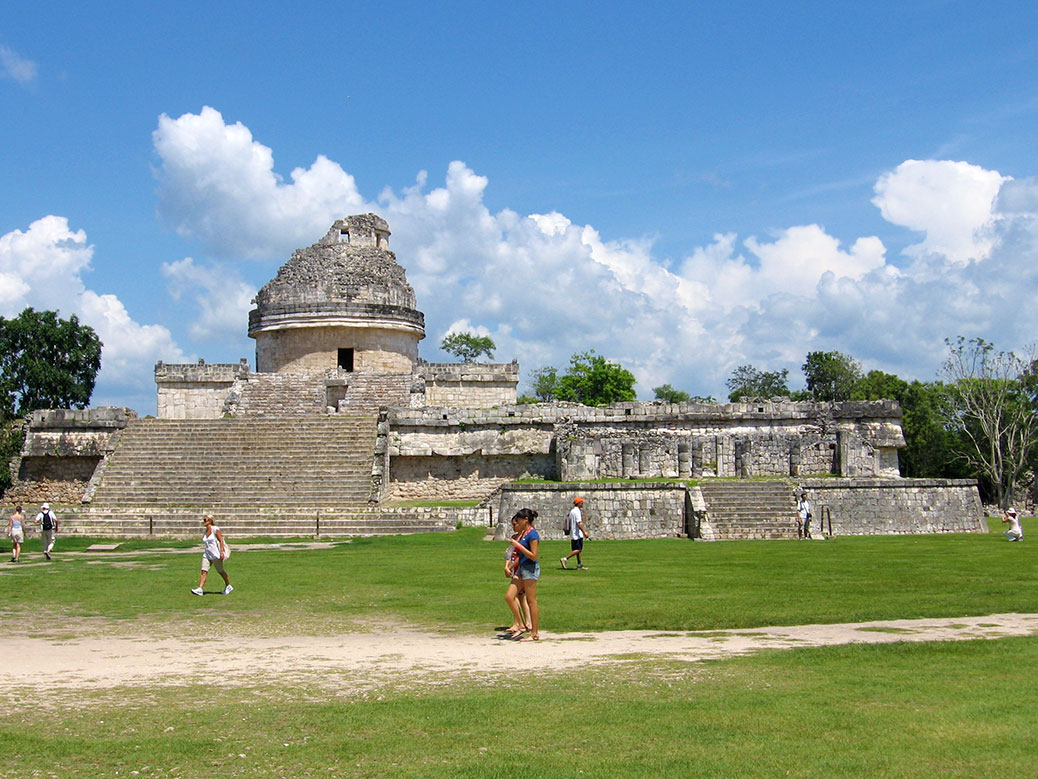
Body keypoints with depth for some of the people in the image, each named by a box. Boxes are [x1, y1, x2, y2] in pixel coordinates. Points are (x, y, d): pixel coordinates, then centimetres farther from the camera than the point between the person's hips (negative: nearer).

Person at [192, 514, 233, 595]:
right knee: (204, 571, -8)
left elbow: (221, 541, -13)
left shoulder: (215, 529, -9)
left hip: (216, 555, -6)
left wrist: (221, 552, -20)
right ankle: (199, 589, -15)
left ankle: (228, 587, 24)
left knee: (220, 571, 7)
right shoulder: (205, 532, 11)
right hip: (207, 554, 6)